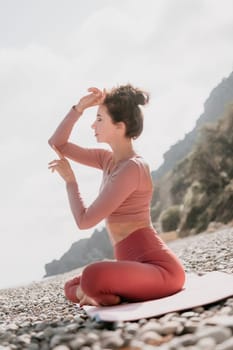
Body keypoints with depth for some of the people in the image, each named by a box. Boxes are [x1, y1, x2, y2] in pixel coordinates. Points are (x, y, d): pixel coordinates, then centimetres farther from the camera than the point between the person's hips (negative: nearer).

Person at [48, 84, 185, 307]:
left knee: (92, 276, -37)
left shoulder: (132, 167, -19)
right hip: (135, 267, 10)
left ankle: (115, 300, -8)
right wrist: (79, 107, 3)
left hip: (159, 269, -10)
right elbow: (57, 144, 14)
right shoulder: (110, 160, 9)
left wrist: (69, 179, -4)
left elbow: (84, 220, -17)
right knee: (72, 288, 23)